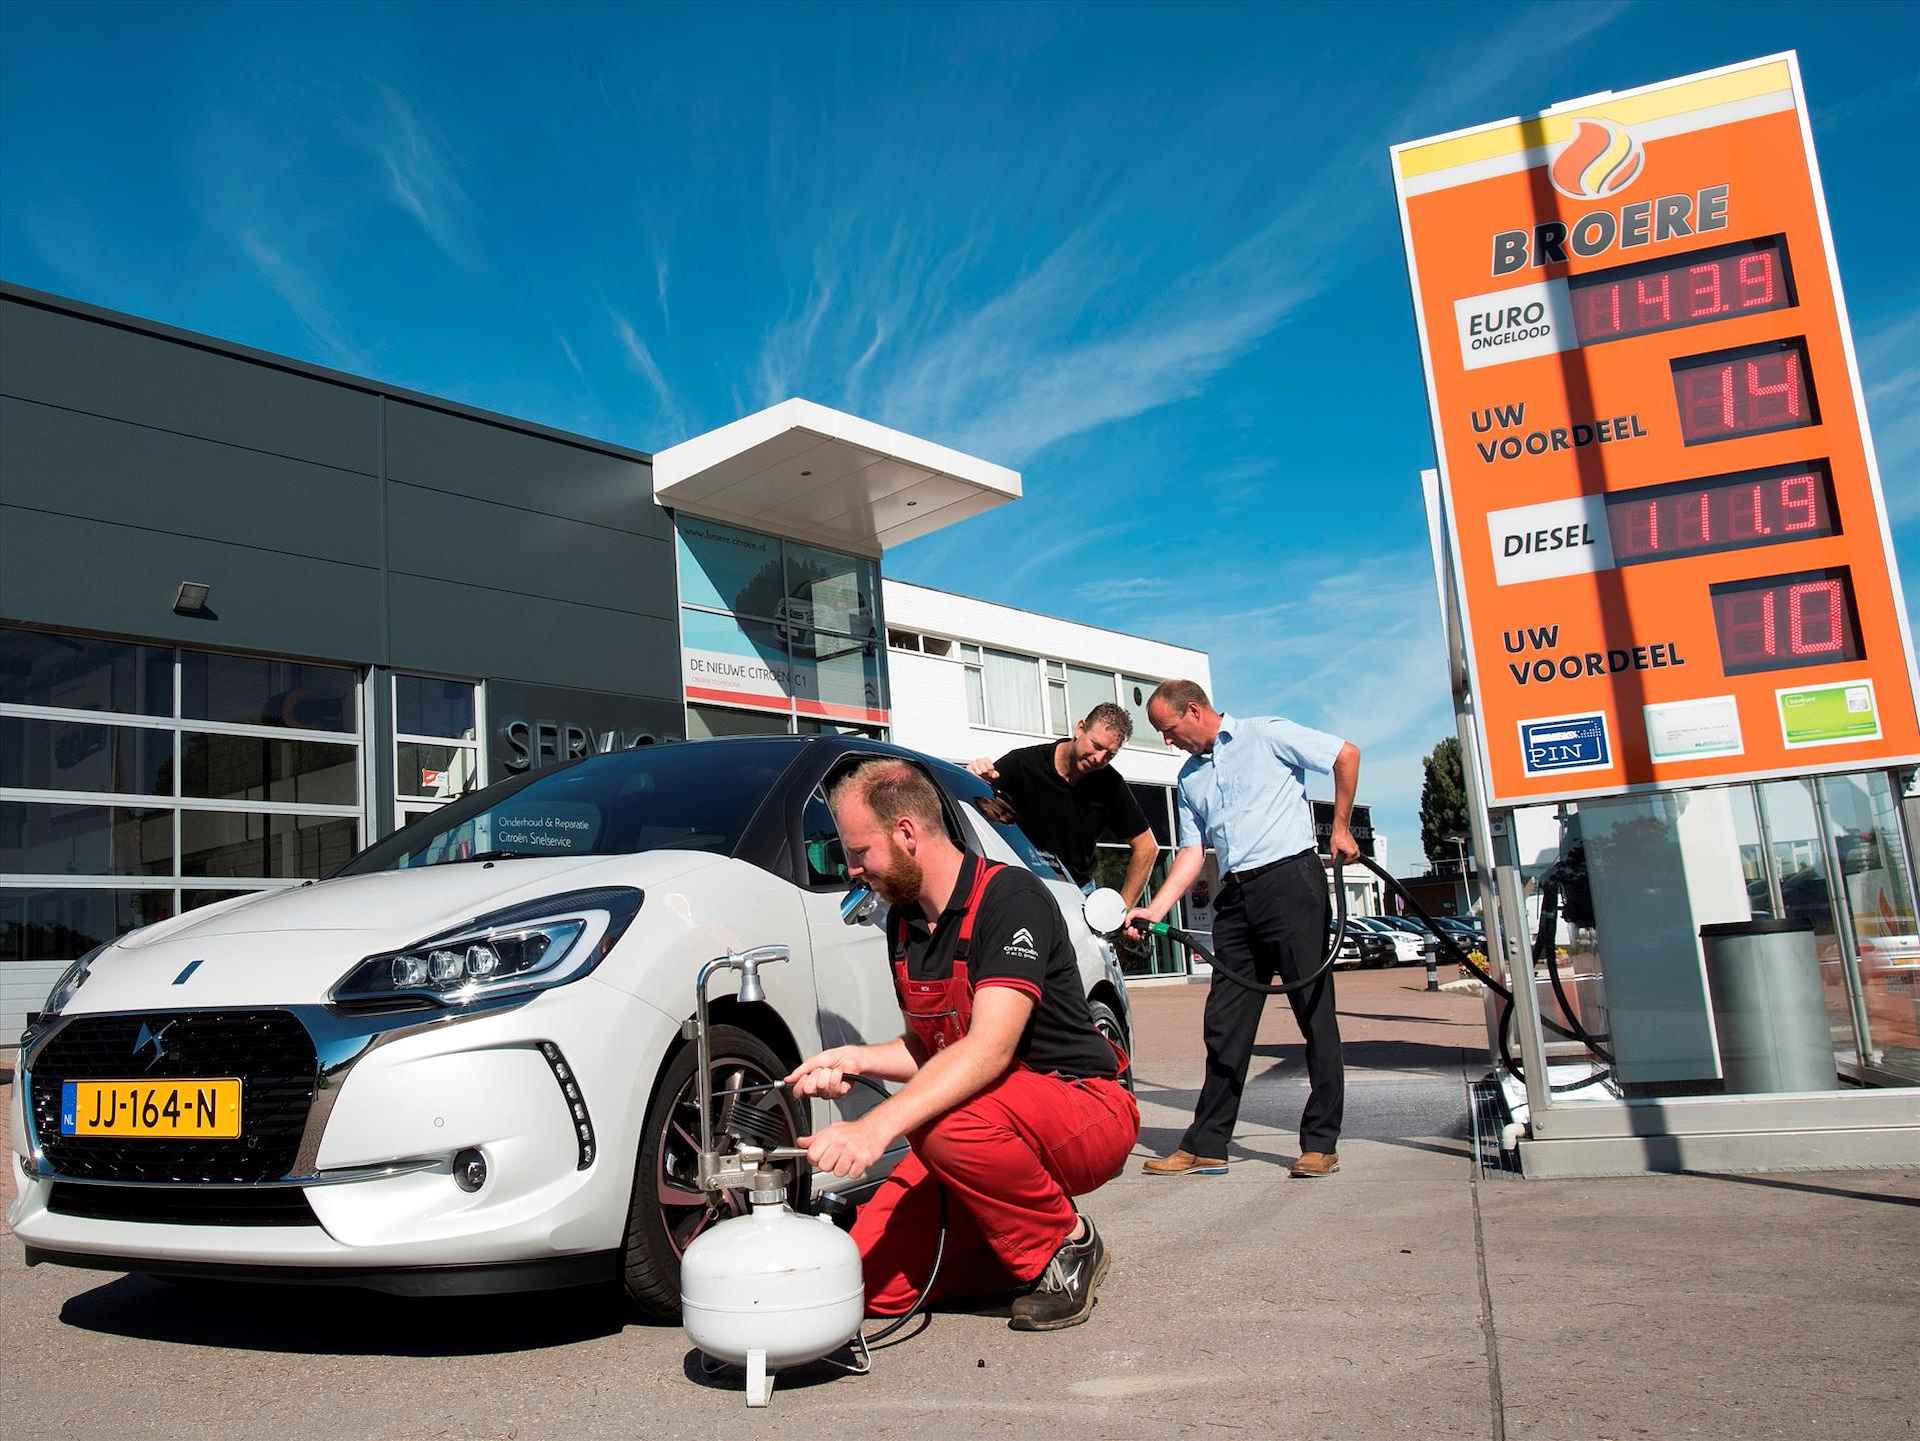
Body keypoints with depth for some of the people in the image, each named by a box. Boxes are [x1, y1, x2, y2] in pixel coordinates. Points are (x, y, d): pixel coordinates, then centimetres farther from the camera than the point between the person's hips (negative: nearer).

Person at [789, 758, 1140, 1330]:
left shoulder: (1011, 897, -20)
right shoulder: (903, 922, 7)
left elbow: (989, 1050, -32)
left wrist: (876, 1127, -42)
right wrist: (851, 1058, -4)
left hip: (1087, 1110, -7)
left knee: (953, 1125, -38)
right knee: (873, 1280, -9)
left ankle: (1067, 1243, -10)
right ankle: (1026, 1243, 12)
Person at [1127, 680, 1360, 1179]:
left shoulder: (1265, 734, 0)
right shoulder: (1189, 778, 18)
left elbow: (1346, 754, 1)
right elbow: (1193, 851, 14)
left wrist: (1340, 829, 0)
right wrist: (1155, 910, 2)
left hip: (1291, 880, -6)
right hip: (1235, 896, 7)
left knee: (1315, 1013, -2)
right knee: (1225, 1023, 5)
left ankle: (1321, 1143, 4)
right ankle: (1206, 1146, 9)